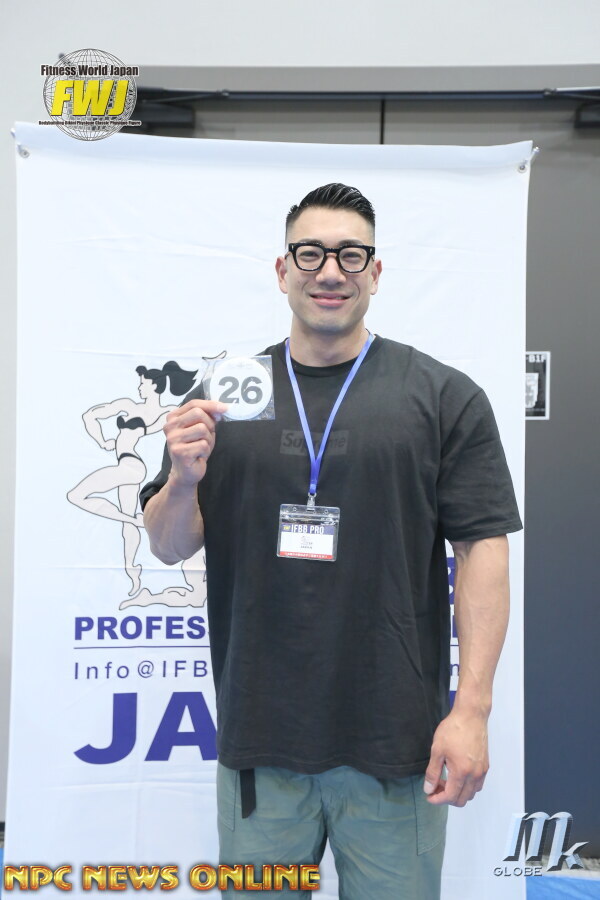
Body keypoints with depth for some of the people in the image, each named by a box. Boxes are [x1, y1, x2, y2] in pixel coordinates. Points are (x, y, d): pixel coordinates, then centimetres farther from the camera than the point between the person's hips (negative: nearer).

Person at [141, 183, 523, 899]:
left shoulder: (444, 397, -1)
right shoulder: (225, 394, 4)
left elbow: (482, 549, -4)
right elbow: (169, 547, 6)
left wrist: (472, 708, -11)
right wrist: (183, 478, -16)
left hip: (395, 742, -1)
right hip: (257, 737, 2)